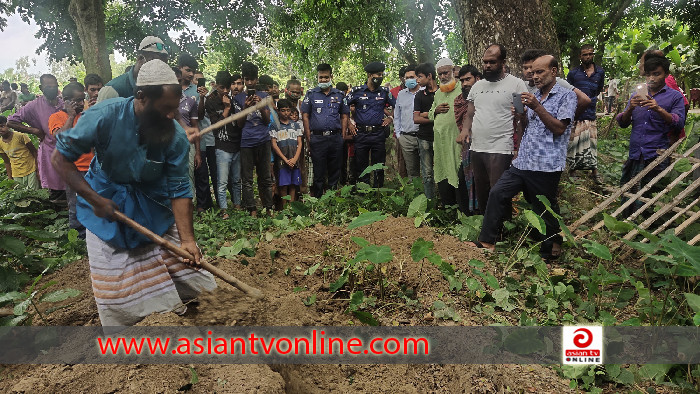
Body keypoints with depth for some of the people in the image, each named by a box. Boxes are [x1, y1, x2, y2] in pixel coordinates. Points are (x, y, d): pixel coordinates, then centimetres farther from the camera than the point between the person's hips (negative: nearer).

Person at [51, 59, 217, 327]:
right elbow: (61, 157, -15)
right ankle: (122, 323, 31)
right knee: (112, 280, 6)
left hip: (152, 201, 2)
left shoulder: (176, 135, -22)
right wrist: (94, 199, -24)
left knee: (181, 257, 5)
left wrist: (187, 239, -25)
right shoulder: (104, 116, -26)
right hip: (106, 200, -1)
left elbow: (179, 190, -19)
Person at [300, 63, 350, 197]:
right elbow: (305, 116, 3)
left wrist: (342, 137, 3)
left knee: (335, 172, 8)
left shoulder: (339, 95, 11)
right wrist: (308, 139, -5)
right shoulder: (311, 94, 6)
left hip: (336, 138, 2)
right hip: (317, 138, -2)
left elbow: (344, 116, 13)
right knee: (318, 173, 4)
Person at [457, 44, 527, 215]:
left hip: (500, 150, -6)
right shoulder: (477, 86, 16)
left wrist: (519, 149, -11)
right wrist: (465, 129, -3)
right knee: (480, 193, 14)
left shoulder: (516, 84, -1)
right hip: (476, 149, 6)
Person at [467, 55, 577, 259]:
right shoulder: (534, 96, 19)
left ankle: (552, 250, 26)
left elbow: (559, 128, -12)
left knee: (545, 209, 3)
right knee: (497, 193, -3)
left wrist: (537, 107, -17)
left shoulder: (566, 96, -2)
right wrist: (521, 113, 6)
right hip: (522, 162, 7)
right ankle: (487, 241, 4)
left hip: (546, 166, -7)